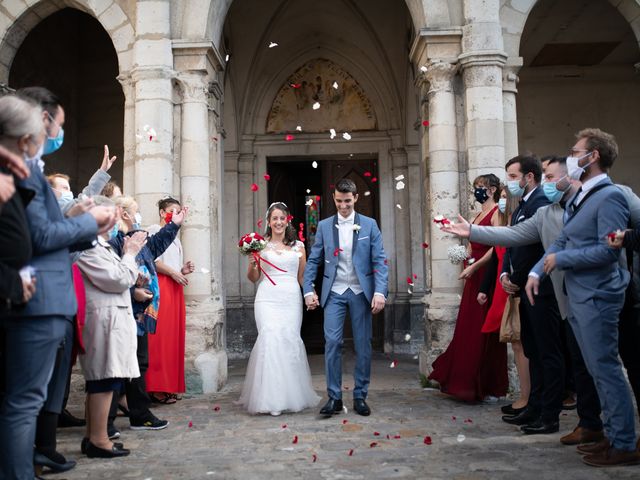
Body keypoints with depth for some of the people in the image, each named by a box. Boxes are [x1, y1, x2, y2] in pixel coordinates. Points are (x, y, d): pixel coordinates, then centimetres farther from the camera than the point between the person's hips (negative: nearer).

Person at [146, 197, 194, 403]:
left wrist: (183, 270, 10)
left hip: (176, 288, 8)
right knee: (159, 336, -10)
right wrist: (174, 273, -12)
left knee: (174, 335, 4)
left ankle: (170, 386, 7)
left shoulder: (175, 237, 25)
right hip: (160, 287, -8)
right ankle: (157, 387, -7)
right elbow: (152, 260, -11)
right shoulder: (154, 230, 0)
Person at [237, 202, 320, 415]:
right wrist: (252, 264, -8)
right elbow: (253, 278, 10)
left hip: (291, 299, 1)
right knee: (270, 339, -13)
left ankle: (291, 395, 10)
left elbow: (302, 276, 15)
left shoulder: (298, 246, 12)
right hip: (268, 299, -1)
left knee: (290, 339, -6)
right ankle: (271, 397, -5)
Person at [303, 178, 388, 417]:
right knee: (332, 342, -6)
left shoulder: (369, 225, 3)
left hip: (361, 292, 0)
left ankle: (360, 396, 17)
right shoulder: (324, 226, 6)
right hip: (334, 293, 0)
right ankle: (334, 397, 3)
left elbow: (380, 261, -2)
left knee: (363, 345, 5)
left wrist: (380, 292, -13)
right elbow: (313, 261, 6)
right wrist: (308, 290, -4)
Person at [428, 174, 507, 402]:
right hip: (474, 275, 8)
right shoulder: (478, 215, 19)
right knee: (469, 329, 8)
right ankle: (470, 383, 17)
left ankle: (490, 387, 8)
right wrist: (467, 263, 3)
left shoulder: (496, 212, -7)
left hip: (487, 274, -8)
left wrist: (474, 266, -17)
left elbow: (496, 246, -16)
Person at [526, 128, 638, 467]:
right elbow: (561, 242, 16)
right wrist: (536, 272, 5)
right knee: (598, 371, 15)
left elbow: (609, 249, -21)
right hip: (577, 297, 9)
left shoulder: (609, 196, -14)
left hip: (596, 297, -9)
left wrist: (560, 260, -13)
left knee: (606, 370, -2)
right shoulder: (578, 198, 13)